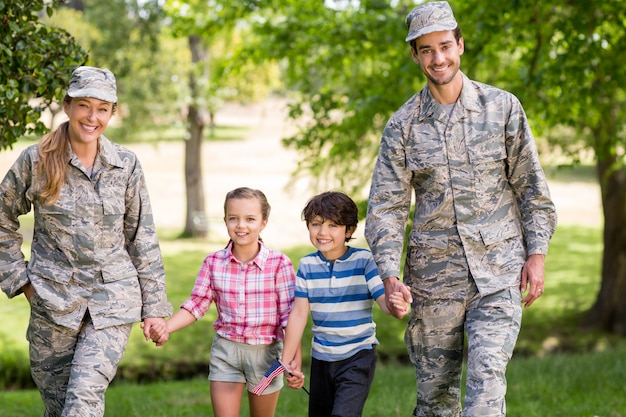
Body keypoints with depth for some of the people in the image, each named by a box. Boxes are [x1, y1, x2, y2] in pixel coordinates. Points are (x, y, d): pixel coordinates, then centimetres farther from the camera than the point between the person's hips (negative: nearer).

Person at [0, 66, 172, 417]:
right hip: (53, 300, 0)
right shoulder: (36, 161, -4)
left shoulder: (126, 164, 1)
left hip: (114, 300, 0)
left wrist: (155, 306, 6)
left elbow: (143, 239, 7)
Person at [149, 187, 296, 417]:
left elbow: (289, 315, -10)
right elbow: (197, 303, 1)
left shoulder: (279, 263, -10)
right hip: (226, 349, 1)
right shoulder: (213, 262, -2)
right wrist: (165, 328, -14)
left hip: (266, 352, -1)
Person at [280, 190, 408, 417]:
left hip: (358, 356, -5)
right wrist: (287, 360, -5)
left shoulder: (364, 260, -11)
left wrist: (394, 305, -45)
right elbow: (299, 314, -2)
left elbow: (383, 299, -20)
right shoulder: (307, 265, -1)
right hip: (321, 358, 5)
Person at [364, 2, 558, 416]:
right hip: (433, 274, 1)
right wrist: (390, 274, -10)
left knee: (487, 376, -14)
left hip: (498, 273, -1)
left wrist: (537, 252, -2)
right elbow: (386, 204, 1)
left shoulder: (502, 107, 2)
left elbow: (531, 186, 6)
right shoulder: (402, 125, 4)